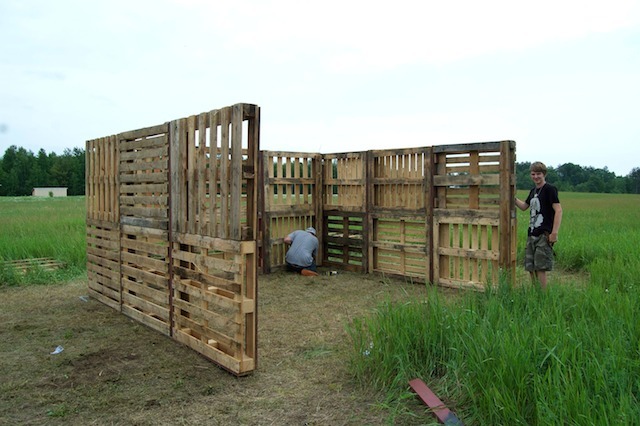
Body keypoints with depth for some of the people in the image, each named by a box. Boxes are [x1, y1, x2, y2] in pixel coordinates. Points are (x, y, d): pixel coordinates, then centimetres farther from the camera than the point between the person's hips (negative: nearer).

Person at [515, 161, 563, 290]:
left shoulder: (549, 189, -8)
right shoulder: (533, 191, 16)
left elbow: (558, 210, -15)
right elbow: (524, 206, 30)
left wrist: (554, 233, -20)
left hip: (544, 235, -8)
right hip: (531, 234, 8)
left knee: (540, 268, -8)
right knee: (531, 268, 10)